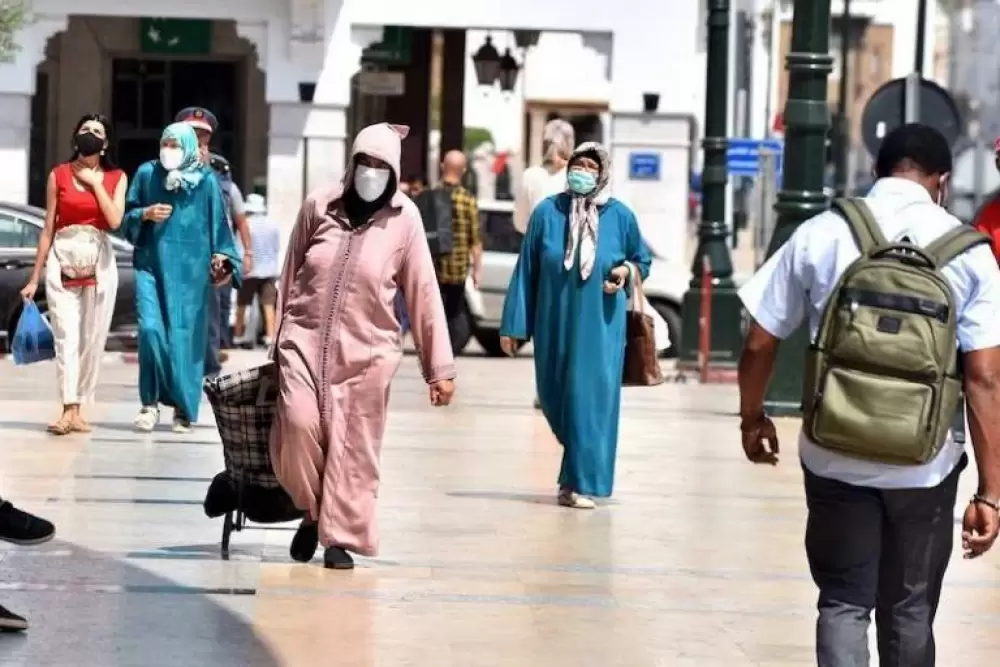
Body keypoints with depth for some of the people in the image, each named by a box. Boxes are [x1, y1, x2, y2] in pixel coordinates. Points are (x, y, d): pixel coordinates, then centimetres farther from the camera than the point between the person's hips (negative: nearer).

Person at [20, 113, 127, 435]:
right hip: (63, 259, -1)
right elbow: (48, 229, 6)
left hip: (99, 261, 1)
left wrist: (95, 183, -5)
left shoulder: (116, 177, 7)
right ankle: (69, 411, -19)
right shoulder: (59, 175, 5)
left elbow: (115, 220, -8)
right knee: (66, 336, -11)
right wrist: (35, 277, 6)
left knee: (93, 339, 1)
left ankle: (77, 410, 8)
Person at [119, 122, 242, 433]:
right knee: (150, 329, -12)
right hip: (152, 264, 1)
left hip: (190, 268, -1)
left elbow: (218, 221, 3)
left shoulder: (206, 180, 1)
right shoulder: (146, 173, 5)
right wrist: (146, 214, -10)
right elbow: (127, 216, 10)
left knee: (185, 336, -1)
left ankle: (184, 408, 11)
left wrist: (221, 256, -9)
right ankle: (151, 403, -2)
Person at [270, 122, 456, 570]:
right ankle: (312, 511, 10)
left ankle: (341, 538, 14)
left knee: (353, 448, 1)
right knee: (299, 424, -15)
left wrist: (440, 367, -5)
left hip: (366, 351, -1)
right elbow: (291, 273, 10)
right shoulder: (318, 206, 0)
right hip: (306, 340, 1)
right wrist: (280, 336, 14)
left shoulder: (404, 218, -5)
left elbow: (423, 294, -4)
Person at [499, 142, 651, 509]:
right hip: (554, 325, 2)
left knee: (590, 399, -6)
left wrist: (627, 272, -12)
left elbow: (642, 260, 13)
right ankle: (576, 475, 36)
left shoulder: (621, 216, -2)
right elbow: (525, 270, 0)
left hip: (600, 328, -1)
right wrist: (513, 326, -2)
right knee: (555, 399, 12)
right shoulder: (547, 212, -3)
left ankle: (580, 482, 0)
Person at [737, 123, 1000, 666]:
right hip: (925, 465, 0)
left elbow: (759, 344, 0)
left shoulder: (820, 235, -3)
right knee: (909, 609, 17)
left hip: (835, 459, 0)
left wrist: (752, 418, 19)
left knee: (844, 603, 10)